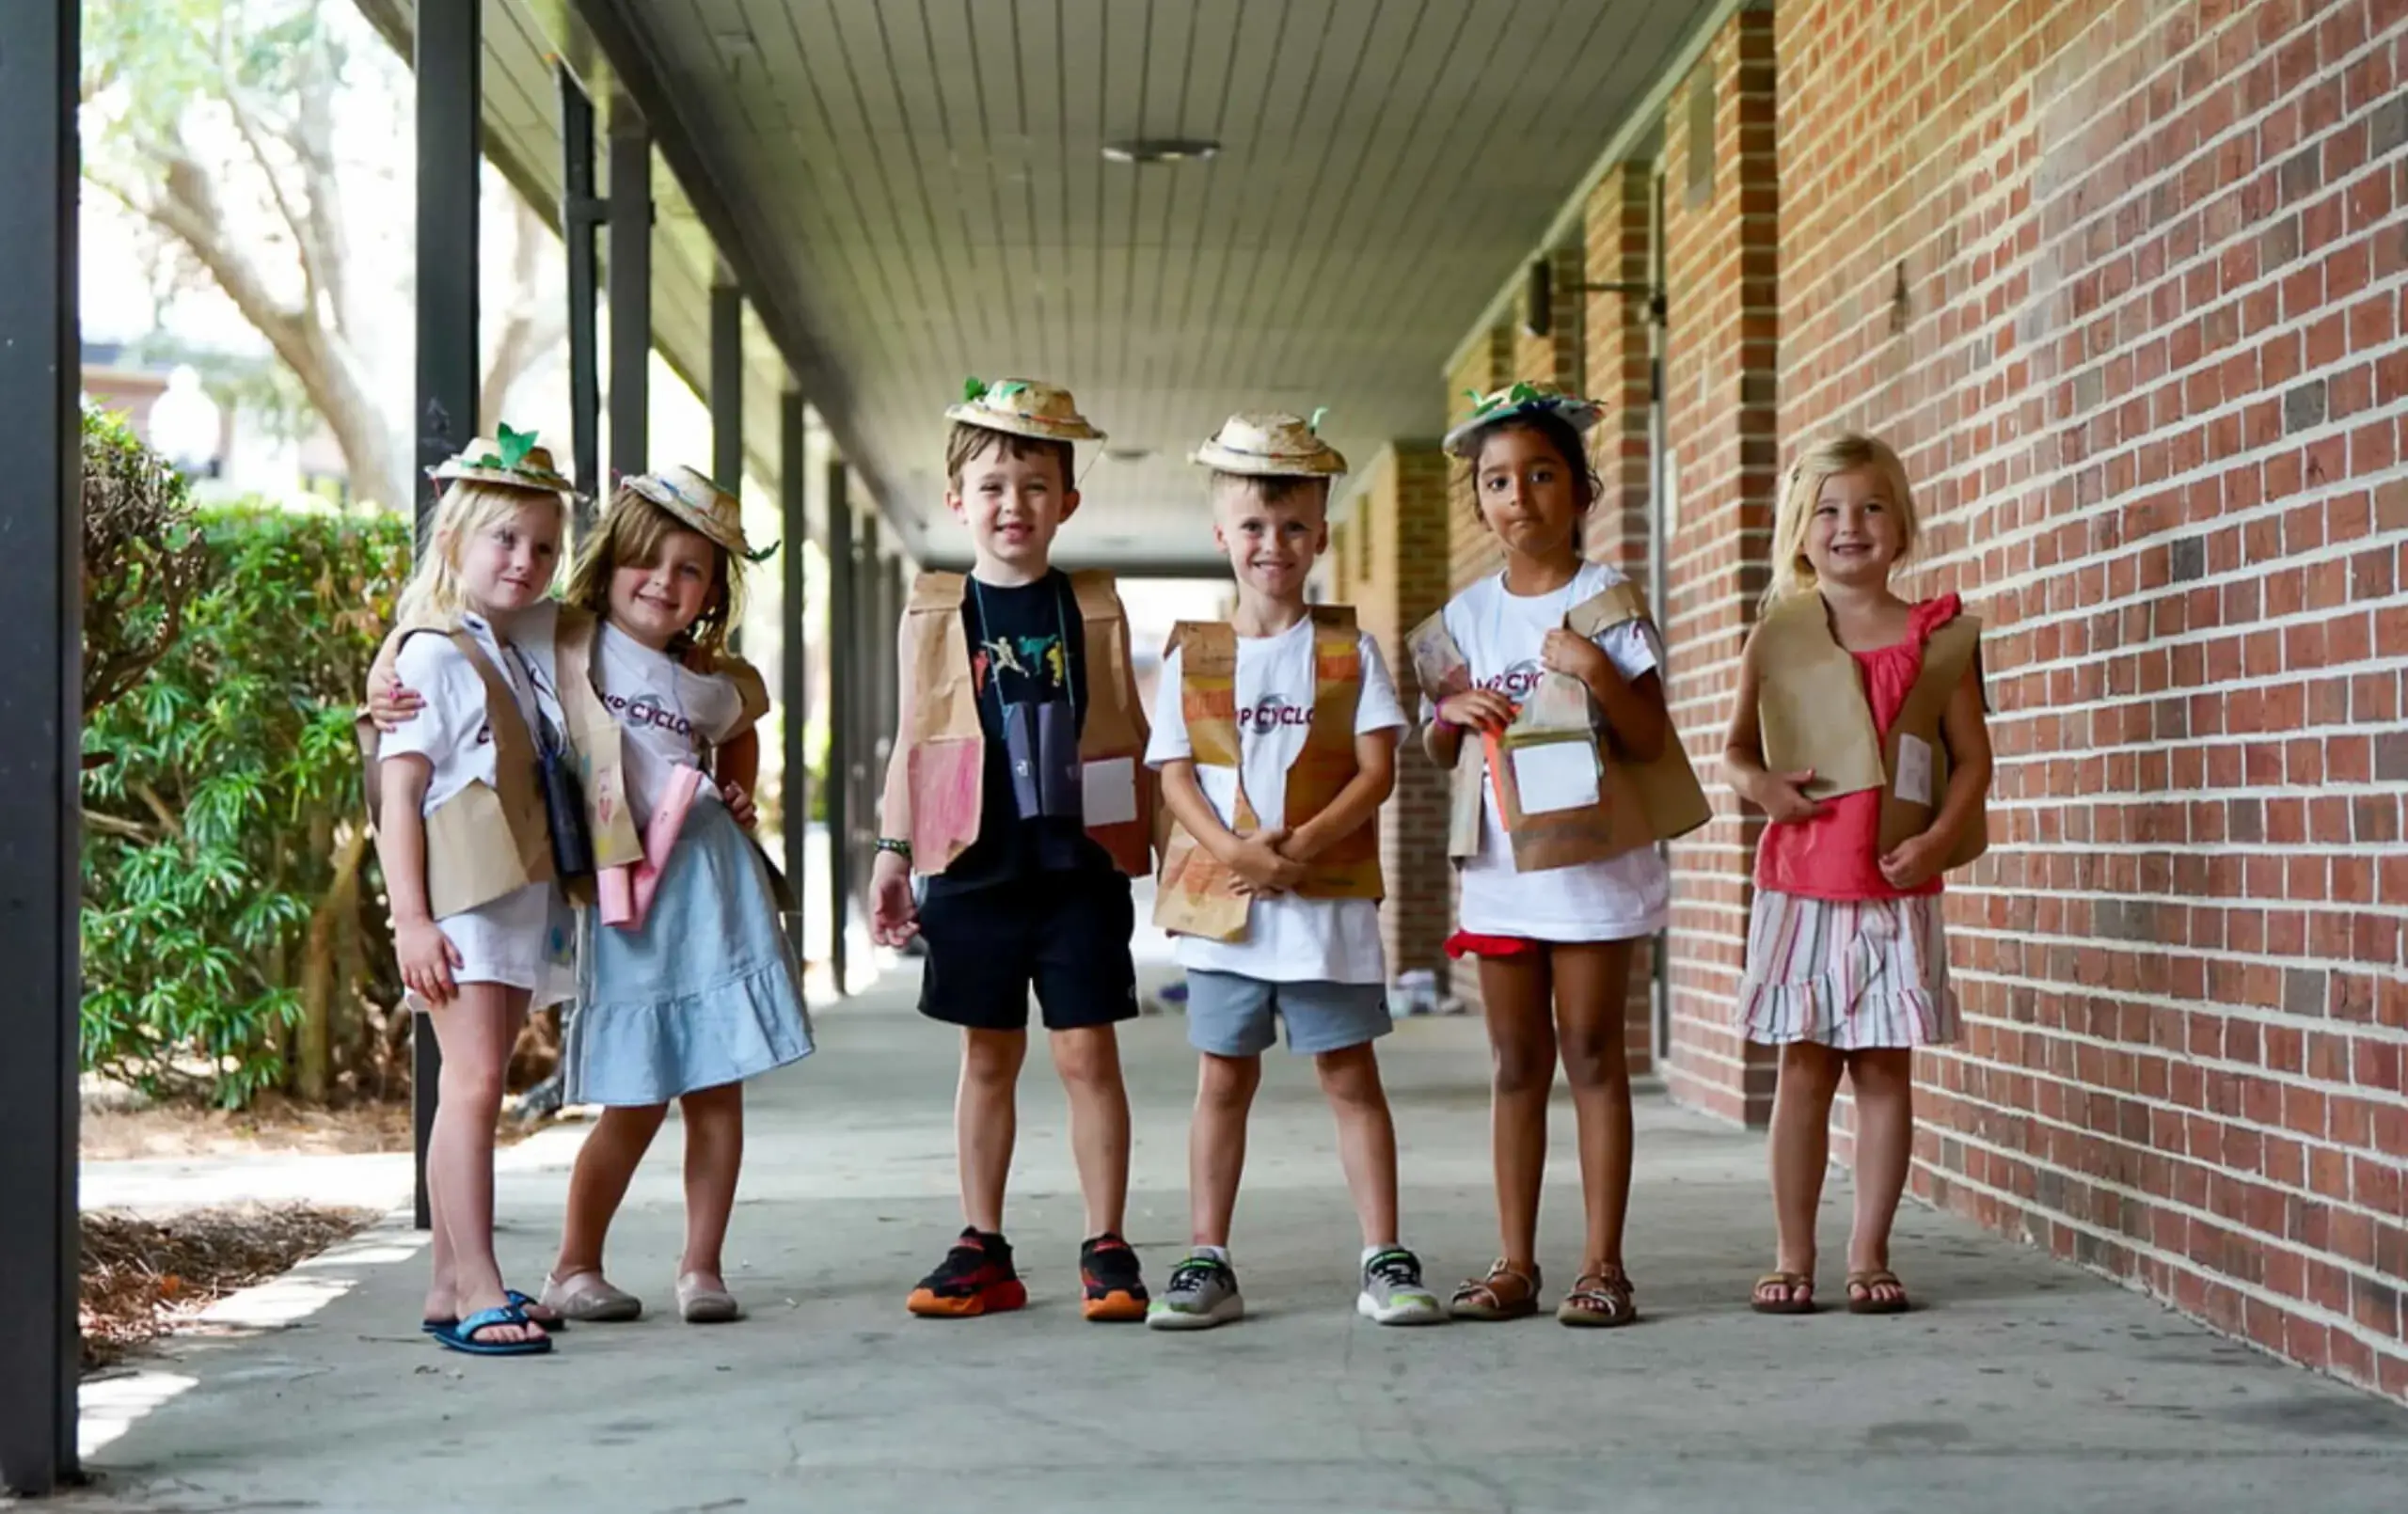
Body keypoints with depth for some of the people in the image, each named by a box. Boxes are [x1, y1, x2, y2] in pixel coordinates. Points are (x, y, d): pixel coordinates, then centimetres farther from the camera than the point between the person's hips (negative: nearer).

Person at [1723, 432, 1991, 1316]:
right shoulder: (1777, 638, 6)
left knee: (1886, 1069, 4)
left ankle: (1869, 1253, 12)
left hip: (1897, 887, 0)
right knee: (1805, 1069, 3)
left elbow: (1973, 756, 4)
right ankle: (1793, 1255, 10)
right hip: (1801, 883, 0)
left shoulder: (1937, 638, 4)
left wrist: (1937, 838, -11)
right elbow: (1736, 748, 11)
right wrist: (1757, 783, -11)